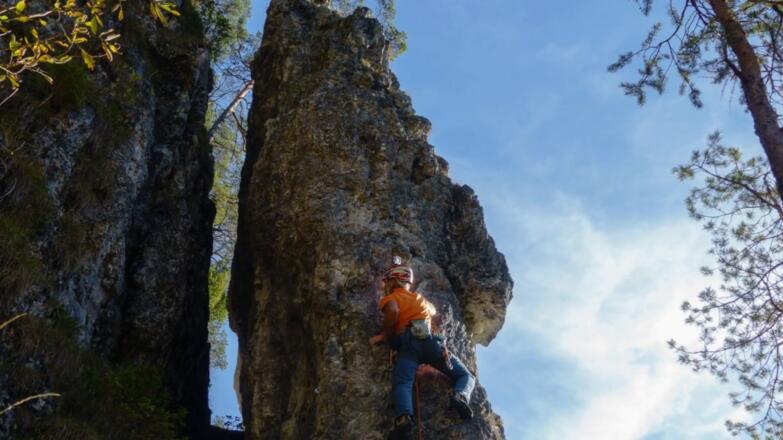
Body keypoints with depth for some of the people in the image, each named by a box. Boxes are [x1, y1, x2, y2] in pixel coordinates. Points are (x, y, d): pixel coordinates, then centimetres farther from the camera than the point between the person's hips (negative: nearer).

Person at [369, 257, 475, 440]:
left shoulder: (390, 298, 18)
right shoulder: (420, 298, 34)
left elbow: (393, 310, -7)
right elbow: (433, 311, 56)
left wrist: (384, 334, 4)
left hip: (406, 344, -3)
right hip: (428, 340, 3)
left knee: (401, 384, -20)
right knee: (466, 377, 9)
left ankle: (404, 417, -51)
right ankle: (461, 397, -25)